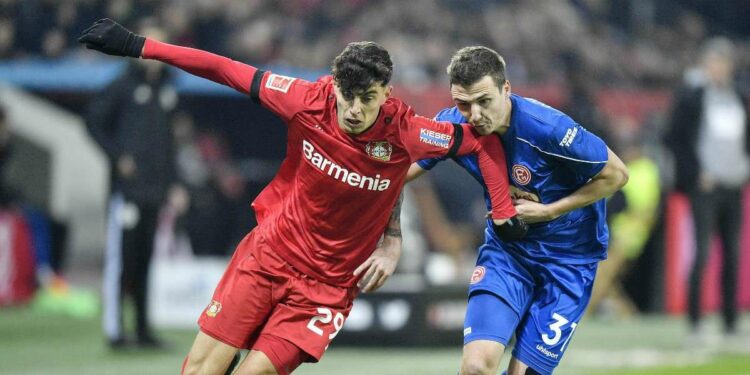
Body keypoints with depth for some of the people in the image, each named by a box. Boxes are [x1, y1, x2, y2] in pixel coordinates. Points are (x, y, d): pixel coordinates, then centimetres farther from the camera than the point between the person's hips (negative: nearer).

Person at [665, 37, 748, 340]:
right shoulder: (690, 95, -2)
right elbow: (675, 139, -5)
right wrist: (696, 173, -10)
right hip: (705, 187, -6)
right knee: (702, 253, -11)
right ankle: (695, 324, -10)